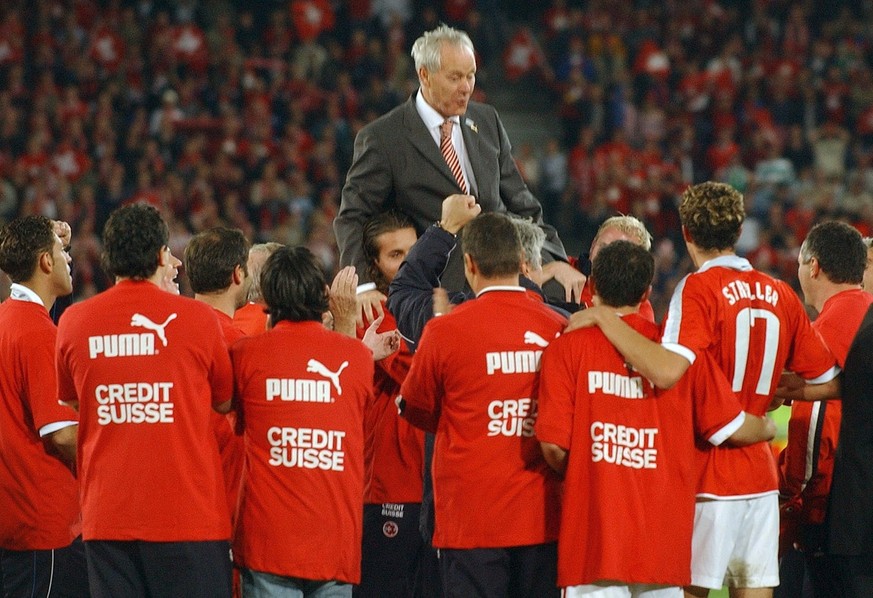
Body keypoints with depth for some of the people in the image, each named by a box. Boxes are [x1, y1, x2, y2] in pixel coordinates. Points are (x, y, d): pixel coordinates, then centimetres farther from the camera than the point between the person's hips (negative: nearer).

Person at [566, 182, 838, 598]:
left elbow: (666, 371, -27)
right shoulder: (780, 294, 8)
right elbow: (827, 383, 12)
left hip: (706, 475, -6)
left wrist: (605, 318, -20)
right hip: (761, 477, 6)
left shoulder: (699, 288, -11)